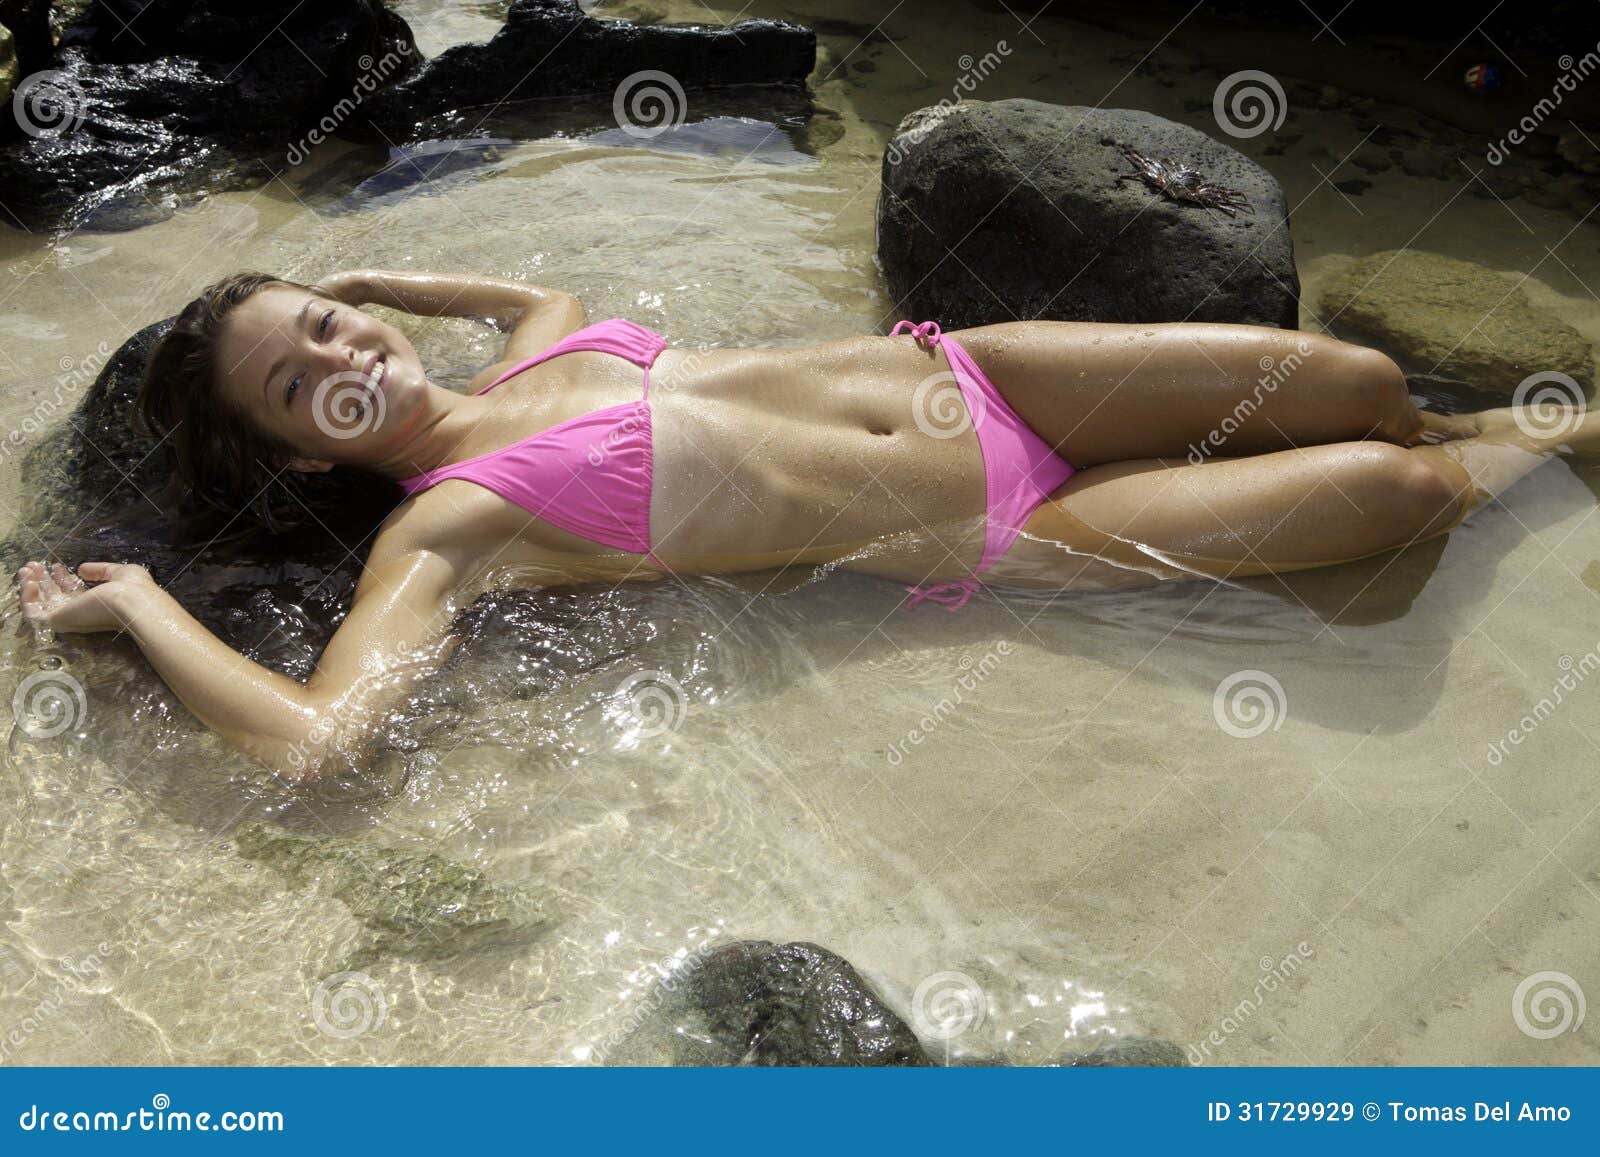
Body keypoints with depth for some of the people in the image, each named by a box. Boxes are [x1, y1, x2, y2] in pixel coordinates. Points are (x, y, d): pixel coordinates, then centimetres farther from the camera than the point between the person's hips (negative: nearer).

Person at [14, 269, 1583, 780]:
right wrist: (135, 601, -13)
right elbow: (314, 736, -27)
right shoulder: (441, 529, -14)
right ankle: (1505, 462, 33)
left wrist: (382, 279, 21)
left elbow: (550, 293, 31)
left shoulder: (517, 368, 6)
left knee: (1359, 381, 5)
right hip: (985, 532, -6)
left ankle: (1485, 426, 41)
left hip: (961, 369, 7)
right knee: (1390, 489, -4)